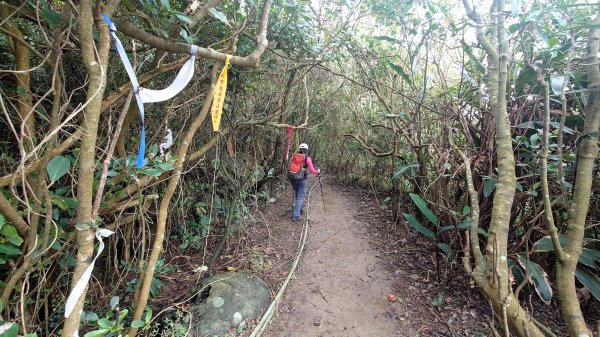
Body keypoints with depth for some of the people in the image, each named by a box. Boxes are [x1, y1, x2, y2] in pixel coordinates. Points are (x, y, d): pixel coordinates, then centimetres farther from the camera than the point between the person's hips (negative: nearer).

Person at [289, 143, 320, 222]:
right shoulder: (307, 158, -5)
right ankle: (296, 216, -5)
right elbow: (312, 170, -6)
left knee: (297, 196, 22)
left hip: (293, 179, 4)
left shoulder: (294, 156, 6)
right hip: (302, 179, -4)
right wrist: (317, 172, 14)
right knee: (300, 197, 1)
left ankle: (299, 210, 39)